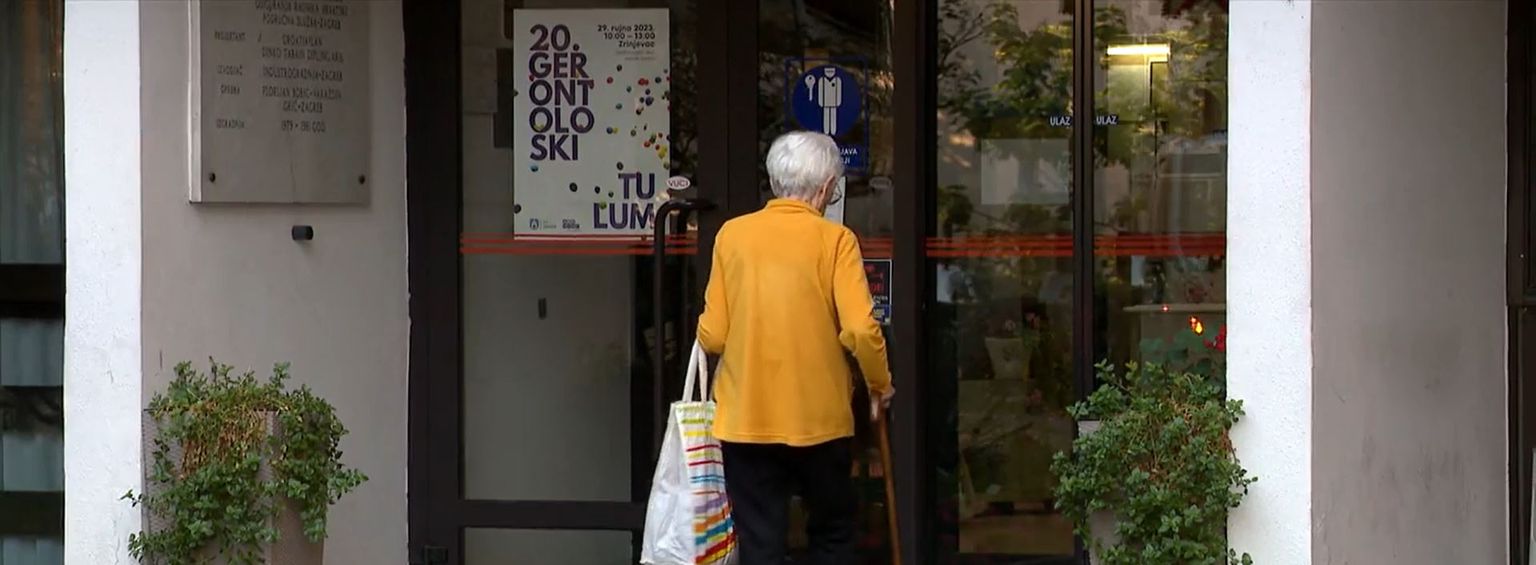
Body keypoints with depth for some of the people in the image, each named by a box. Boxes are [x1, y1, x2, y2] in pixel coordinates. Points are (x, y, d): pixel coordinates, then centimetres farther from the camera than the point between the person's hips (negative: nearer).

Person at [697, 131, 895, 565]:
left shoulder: (732, 234, -1)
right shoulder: (834, 239, -7)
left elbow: (711, 336, -1)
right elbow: (861, 329, -15)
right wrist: (880, 384, 3)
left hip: (745, 418, 1)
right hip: (819, 417, -1)